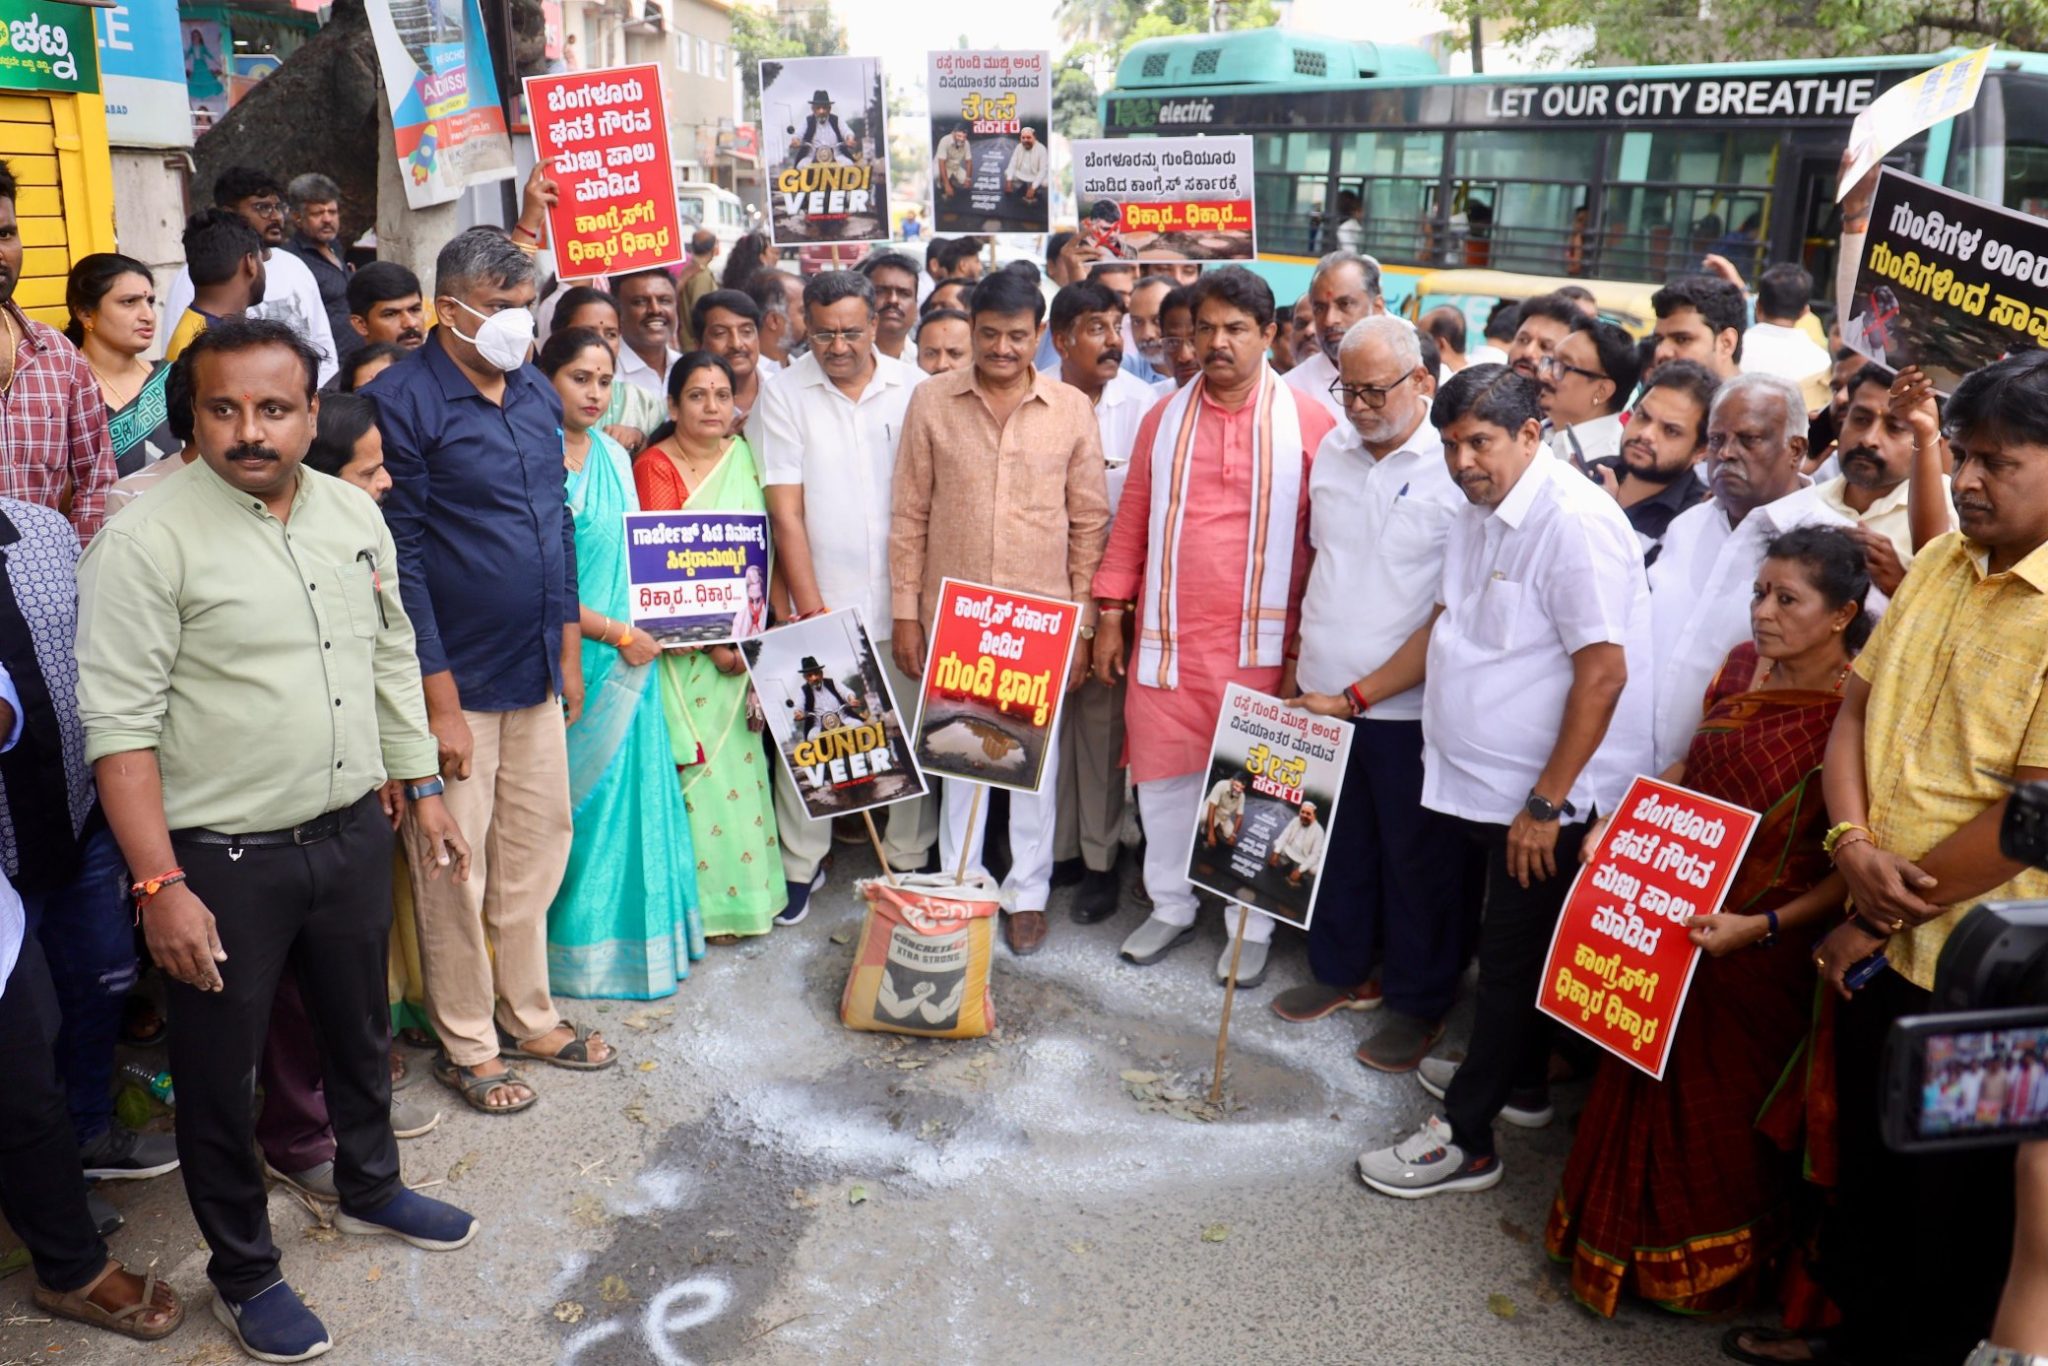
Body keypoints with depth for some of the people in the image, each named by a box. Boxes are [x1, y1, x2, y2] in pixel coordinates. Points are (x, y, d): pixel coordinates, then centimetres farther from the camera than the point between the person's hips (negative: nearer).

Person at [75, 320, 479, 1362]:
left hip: (352, 834, 6)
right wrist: (161, 886, -20)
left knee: (360, 1029, 23)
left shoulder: (353, 515, 3)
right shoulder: (147, 542, -16)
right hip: (222, 859, -5)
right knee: (220, 1072, 12)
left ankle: (368, 1187, 48)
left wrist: (421, 789, 13)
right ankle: (242, 1272, 32)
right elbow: (120, 725, -17)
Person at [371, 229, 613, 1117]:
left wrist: (569, 646, 13)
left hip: (536, 672, 7)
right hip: (459, 678, -7)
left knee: (539, 843, 15)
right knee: (455, 868, 5)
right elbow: (400, 557, -15)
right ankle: (466, 1045, 21)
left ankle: (527, 1012, 32)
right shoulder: (403, 400, -13)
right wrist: (438, 697, -16)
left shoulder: (535, 393, 9)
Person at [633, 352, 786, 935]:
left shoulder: (743, 455, 9)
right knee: (697, 766, -3)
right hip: (684, 644, -4)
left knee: (740, 759, 9)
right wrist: (712, 643, -15)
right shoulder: (655, 466, -6)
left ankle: (747, 888, 21)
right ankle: (703, 901, 9)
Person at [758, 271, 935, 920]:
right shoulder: (783, 393, -2)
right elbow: (785, 512, -4)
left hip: (902, 597, 1)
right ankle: (801, 864, 20)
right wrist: (811, 609, -8)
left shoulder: (914, 388, 2)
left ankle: (909, 861, 24)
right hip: (820, 598, -1)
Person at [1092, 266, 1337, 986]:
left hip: (1260, 643, -3)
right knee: (1163, 774, 12)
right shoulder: (1164, 417, 8)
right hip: (1165, 637, 3)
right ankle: (1172, 906, 31)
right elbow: (1131, 520, 10)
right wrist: (1112, 615, 6)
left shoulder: (1309, 421, -3)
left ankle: (1252, 923, 25)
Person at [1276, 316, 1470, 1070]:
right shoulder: (1332, 451, 5)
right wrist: (1300, 664, 13)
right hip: (1320, 694, 6)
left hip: (1407, 707, -6)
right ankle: (1342, 971, 38)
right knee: (1338, 842, 19)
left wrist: (1358, 696, -17)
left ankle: (1419, 1003, 27)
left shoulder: (1457, 470, -15)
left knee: (1418, 859, 9)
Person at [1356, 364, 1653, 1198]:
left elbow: (1603, 672, -24)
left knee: (1514, 955, 3)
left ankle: (1465, 1139, 14)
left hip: (1548, 796, -8)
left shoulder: (1573, 522, -21)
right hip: (1495, 784, 8)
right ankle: (1520, 1081, 41)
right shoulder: (1479, 513, 9)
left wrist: (1547, 801, -22)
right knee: (1512, 947, 22)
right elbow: (1446, 624, 21)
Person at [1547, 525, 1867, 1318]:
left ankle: (1705, 1266, 38)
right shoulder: (1743, 665, 0)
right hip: (1677, 917, 6)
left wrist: (1763, 926, -26)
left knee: (1722, 1101, 12)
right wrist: (1618, 824, 2)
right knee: (1649, 1071, 18)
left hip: (1763, 951, -6)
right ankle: (1622, 1233, 41)